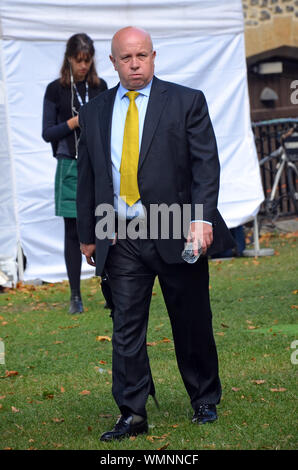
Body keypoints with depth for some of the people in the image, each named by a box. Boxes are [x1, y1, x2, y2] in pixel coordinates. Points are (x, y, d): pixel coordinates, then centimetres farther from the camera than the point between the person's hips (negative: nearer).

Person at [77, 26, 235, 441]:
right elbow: (87, 178, 15)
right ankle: (133, 415, 6)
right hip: (121, 241, 2)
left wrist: (203, 219, -16)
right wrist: (87, 235, 13)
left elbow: (206, 163, -5)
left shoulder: (187, 102, 1)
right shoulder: (93, 113, 11)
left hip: (178, 234, -2)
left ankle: (205, 401, 25)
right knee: (126, 329, 0)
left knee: (193, 324, 7)